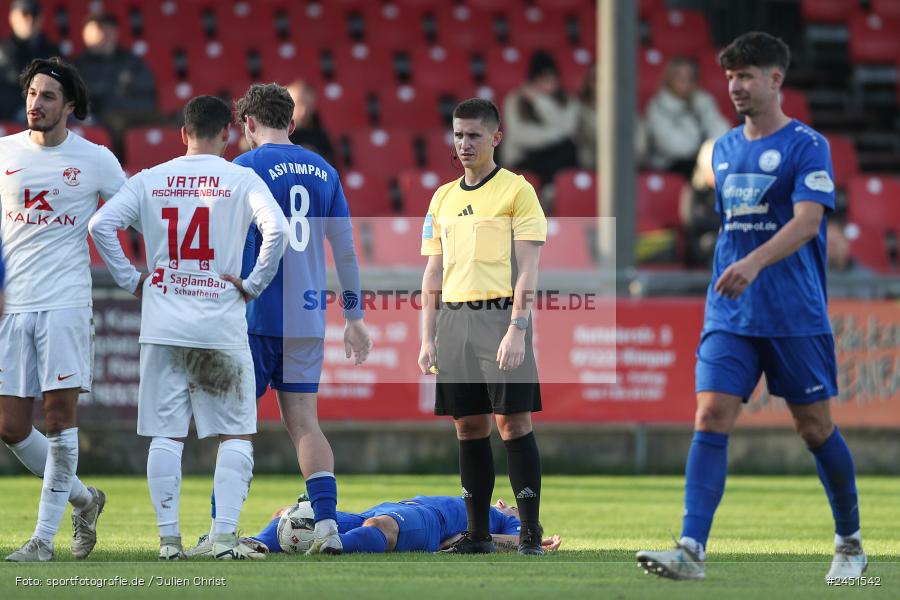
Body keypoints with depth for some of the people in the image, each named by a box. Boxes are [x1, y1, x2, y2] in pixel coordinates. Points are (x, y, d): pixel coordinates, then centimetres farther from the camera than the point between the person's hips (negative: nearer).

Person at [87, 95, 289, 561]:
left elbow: (101, 225, -4)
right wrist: (254, 285, -5)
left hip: (163, 328, 2)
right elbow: (277, 229, -16)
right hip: (221, 326, -2)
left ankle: (168, 537, 5)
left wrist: (131, 280, 4)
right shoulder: (242, 180, -2)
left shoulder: (150, 180, 5)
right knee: (236, 435, 5)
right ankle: (224, 536, -4)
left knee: (166, 435, 7)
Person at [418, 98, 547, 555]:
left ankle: (531, 531, -4)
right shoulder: (443, 197, 16)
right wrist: (428, 337, 10)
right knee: (469, 427, 5)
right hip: (453, 318, 5)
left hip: (499, 315, -5)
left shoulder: (516, 190, -1)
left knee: (513, 422, -8)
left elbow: (528, 268, -7)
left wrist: (516, 329, -16)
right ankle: (477, 532, 9)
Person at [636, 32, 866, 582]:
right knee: (711, 418, -10)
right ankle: (692, 551, -18)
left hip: (796, 315, -5)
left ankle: (851, 544, 23)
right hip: (730, 315, 5)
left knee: (815, 427, 4)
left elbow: (807, 221, -20)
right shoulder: (724, 150, 14)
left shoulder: (807, 146, -6)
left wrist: (755, 263, -34)